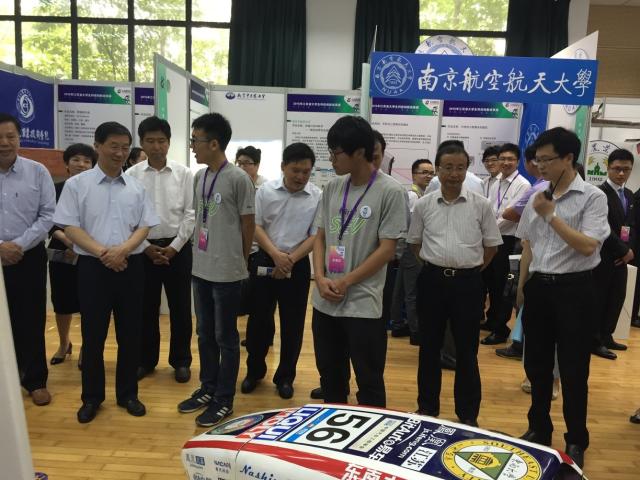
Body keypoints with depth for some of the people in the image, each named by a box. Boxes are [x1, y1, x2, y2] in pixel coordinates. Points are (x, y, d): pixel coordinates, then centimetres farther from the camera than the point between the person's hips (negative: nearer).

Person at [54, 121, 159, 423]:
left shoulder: (136, 187, 6)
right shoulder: (77, 185, 0)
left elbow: (145, 226, 3)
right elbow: (69, 227, -5)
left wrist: (122, 250, -15)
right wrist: (102, 252, -17)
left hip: (130, 266, 2)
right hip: (93, 267, -2)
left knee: (130, 334, 9)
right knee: (93, 334, 7)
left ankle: (128, 394, 25)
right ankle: (91, 397, 24)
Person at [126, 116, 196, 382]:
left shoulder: (184, 174, -1)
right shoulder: (132, 175, 0)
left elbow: (190, 214, -3)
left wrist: (174, 246, -9)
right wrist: (146, 246, -7)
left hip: (177, 248, 0)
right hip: (143, 248, 1)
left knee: (180, 307, 7)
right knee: (146, 307, 11)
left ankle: (181, 360, 22)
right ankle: (145, 359, 27)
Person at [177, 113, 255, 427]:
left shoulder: (238, 179, -14)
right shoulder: (199, 177, 8)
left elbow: (248, 224, -7)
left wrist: (239, 260, 3)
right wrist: (200, 252, 14)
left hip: (226, 272, -7)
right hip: (200, 268, 7)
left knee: (226, 338, 6)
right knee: (204, 334, 18)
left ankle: (224, 400, 20)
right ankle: (208, 389, 34)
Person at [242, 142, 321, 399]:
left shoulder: (318, 197, -6)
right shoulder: (266, 190, -3)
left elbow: (316, 236, -6)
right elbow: (255, 226, -3)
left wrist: (290, 259, -15)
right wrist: (275, 254, -16)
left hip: (298, 265, 0)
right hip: (264, 261, 1)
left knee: (292, 324, 7)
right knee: (258, 319, 10)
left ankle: (285, 377, 25)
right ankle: (254, 371, 29)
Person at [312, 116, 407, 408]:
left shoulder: (390, 192, -10)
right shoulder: (332, 188, 7)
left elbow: (387, 249, -12)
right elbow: (320, 237, 11)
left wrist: (346, 282, -12)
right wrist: (320, 278, -5)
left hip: (362, 304, -6)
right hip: (325, 302, 6)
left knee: (369, 382, 7)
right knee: (330, 376, 20)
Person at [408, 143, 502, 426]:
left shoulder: (480, 205, -1)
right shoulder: (423, 205, 1)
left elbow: (491, 244, 7)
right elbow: (414, 241, 12)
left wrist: (472, 268, 5)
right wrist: (434, 265, 8)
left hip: (468, 281, -1)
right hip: (432, 279, 1)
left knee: (466, 349, 7)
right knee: (429, 346, 11)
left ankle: (468, 413, 22)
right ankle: (427, 407, 27)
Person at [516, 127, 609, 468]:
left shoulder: (592, 197, -8)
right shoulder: (536, 197, 7)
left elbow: (587, 246, -19)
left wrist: (551, 215, -20)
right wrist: (522, 285, 13)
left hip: (572, 288, -5)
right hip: (537, 286, 5)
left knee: (573, 369, 6)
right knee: (536, 364, 14)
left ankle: (576, 441, 24)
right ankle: (538, 429, 33)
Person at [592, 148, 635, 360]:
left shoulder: (629, 195, 13)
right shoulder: (600, 193, -13)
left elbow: (632, 225, 14)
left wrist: (630, 249, -1)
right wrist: (623, 250, -12)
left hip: (621, 256, 8)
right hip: (603, 256, -8)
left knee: (618, 297, 13)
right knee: (599, 298, 1)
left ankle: (606, 336, 26)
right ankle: (595, 341, 11)